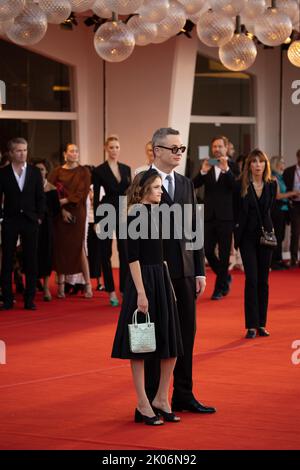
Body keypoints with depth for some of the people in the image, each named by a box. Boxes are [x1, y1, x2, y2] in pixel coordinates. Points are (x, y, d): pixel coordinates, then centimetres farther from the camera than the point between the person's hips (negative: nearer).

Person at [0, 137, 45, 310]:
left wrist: (39, 217, -1)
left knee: (31, 261, 1)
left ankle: (30, 299, 6)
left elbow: (40, 197, 7)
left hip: (30, 220, 1)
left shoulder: (35, 172, 6)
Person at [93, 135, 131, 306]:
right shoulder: (99, 170, -4)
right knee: (106, 253, 3)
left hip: (124, 213, 3)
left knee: (125, 252, 0)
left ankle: (125, 290, 4)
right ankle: (111, 291, 10)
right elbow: (96, 197, -4)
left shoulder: (126, 169, 8)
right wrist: (96, 221, -8)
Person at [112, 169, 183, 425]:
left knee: (171, 346, 8)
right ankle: (143, 405, 6)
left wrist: (170, 286, 15)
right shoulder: (136, 214, -11)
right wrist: (140, 293, -20)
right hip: (143, 280, -8)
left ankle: (161, 400, 18)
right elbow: (133, 257, -16)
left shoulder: (155, 212, 12)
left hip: (161, 279, 8)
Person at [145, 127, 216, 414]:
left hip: (185, 271, 6)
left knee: (186, 334, 9)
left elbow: (194, 229, 14)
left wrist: (200, 271, 8)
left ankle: (183, 395, 18)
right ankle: (151, 399, 8)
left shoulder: (186, 184, 13)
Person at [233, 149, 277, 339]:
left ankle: (262, 324, 12)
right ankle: (251, 325, -6)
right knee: (252, 280, -9)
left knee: (263, 281, 6)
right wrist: (238, 233, 4)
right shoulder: (241, 186, -6)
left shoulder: (272, 185, 2)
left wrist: (268, 229, 12)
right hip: (247, 236, -3)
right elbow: (236, 211, 2)